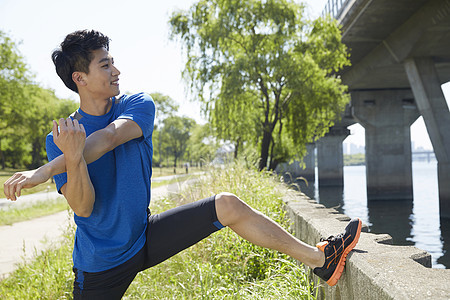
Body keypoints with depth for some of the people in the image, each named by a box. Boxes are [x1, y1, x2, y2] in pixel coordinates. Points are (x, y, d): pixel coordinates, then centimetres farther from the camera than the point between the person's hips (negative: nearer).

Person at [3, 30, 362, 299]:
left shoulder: (138, 106, -7)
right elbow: (83, 207, -21)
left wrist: (46, 170, -41)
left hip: (145, 236, 2)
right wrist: (72, 157, -41)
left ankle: (319, 259, -3)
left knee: (228, 205, -11)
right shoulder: (60, 137, -11)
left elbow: (107, 137, -29)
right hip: (100, 265, -1)